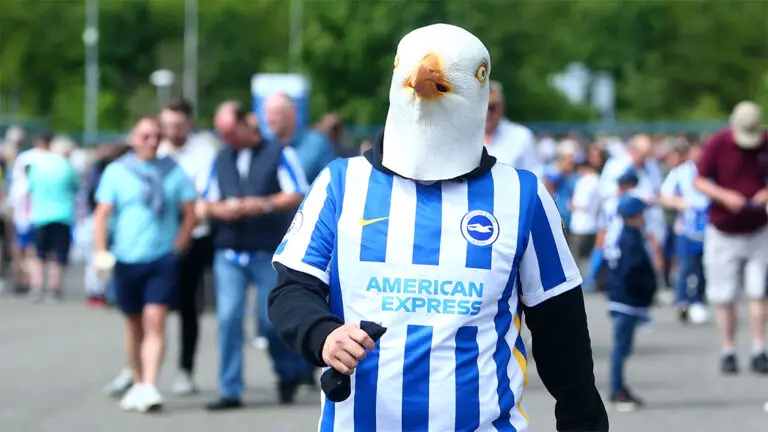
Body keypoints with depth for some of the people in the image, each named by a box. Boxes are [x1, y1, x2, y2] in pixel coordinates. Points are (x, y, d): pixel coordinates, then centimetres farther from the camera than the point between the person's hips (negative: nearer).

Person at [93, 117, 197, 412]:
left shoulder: (173, 171, 5)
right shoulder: (116, 172, 4)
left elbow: (190, 212, 7)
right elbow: (102, 213, 0)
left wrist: (179, 245, -4)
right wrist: (100, 251, -10)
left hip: (163, 258, -1)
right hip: (127, 259, 1)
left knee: (155, 320, -13)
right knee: (134, 323, 13)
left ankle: (149, 387, -18)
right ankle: (137, 383, 26)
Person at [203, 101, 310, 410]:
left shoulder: (279, 154, 0)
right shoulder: (221, 159, 15)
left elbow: (296, 196, -5)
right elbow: (210, 203, 18)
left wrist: (263, 205, -18)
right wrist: (221, 210, -5)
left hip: (267, 253, -4)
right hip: (228, 253, 4)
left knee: (270, 319, -1)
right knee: (228, 318, -5)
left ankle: (290, 372, 26)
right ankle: (230, 390, -1)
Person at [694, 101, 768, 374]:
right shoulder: (718, 144, -8)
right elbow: (700, 181, -4)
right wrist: (725, 195, -20)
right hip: (723, 232, -1)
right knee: (724, 297, 0)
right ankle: (728, 351, 9)